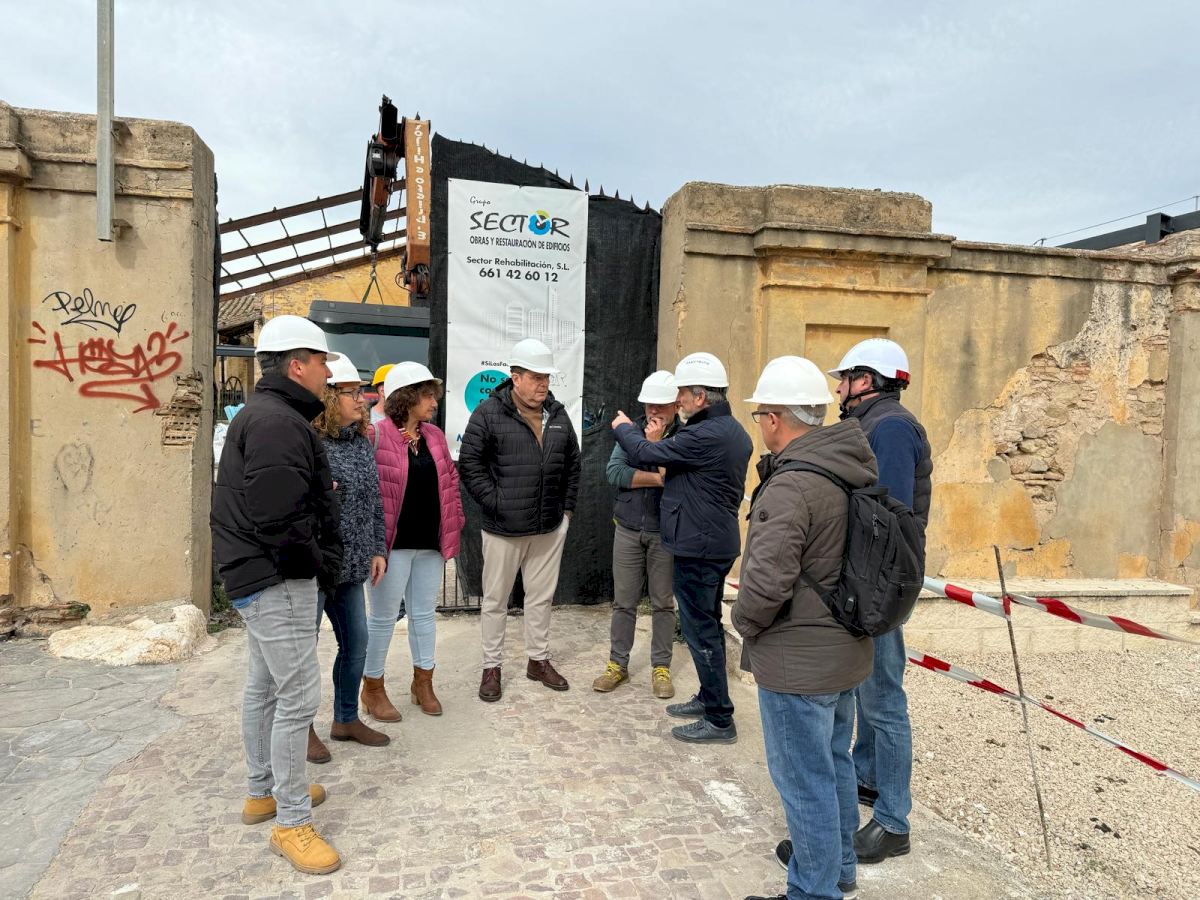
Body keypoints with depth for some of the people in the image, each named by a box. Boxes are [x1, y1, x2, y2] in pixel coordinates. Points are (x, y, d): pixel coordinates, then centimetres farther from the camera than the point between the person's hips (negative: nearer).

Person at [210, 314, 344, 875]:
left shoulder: (261, 415, 15)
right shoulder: (279, 423, -21)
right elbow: (278, 519, -28)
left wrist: (314, 560, 11)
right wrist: (319, 563, -14)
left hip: (261, 576, 12)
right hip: (279, 580, -12)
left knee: (263, 687, 21)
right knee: (298, 697, -4)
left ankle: (263, 791, 37)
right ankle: (291, 822, 8)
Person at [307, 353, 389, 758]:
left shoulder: (361, 442, 8)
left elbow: (375, 501, 14)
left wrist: (378, 549, 12)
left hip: (351, 566, 8)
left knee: (356, 643, 16)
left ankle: (346, 719, 35)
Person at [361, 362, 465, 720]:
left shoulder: (434, 436, 9)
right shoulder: (377, 435, -13)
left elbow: (450, 480, 14)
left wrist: (454, 523, 10)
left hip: (430, 542, 6)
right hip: (393, 542, -6)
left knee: (425, 612, 16)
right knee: (384, 616, 7)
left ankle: (423, 682, 31)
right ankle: (373, 688, 24)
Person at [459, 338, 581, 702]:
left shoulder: (558, 415, 8)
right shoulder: (489, 413, -9)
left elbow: (572, 465, 16)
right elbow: (470, 464, -10)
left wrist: (567, 508, 11)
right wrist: (495, 503, -13)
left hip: (550, 528, 5)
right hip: (503, 528, -4)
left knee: (542, 597, 15)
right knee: (495, 600, 9)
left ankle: (538, 660, 31)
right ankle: (492, 667, 23)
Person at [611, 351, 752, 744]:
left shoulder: (705, 435, -23)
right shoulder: (735, 432, 9)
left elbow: (646, 453, -16)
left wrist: (623, 428, 4)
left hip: (698, 546, -10)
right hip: (720, 542, 10)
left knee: (701, 629, -1)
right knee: (708, 624, 19)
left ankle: (719, 720, 9)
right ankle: (709, 698, 33)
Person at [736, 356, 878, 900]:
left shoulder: (790, 487, -25)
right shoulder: (852, 473, 4)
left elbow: (767, 579, -28)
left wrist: (744, 622, -8)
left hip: (798, 661, -10)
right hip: (844, 650, 10)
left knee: (803, 777, 7)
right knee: (833, 763, 24)